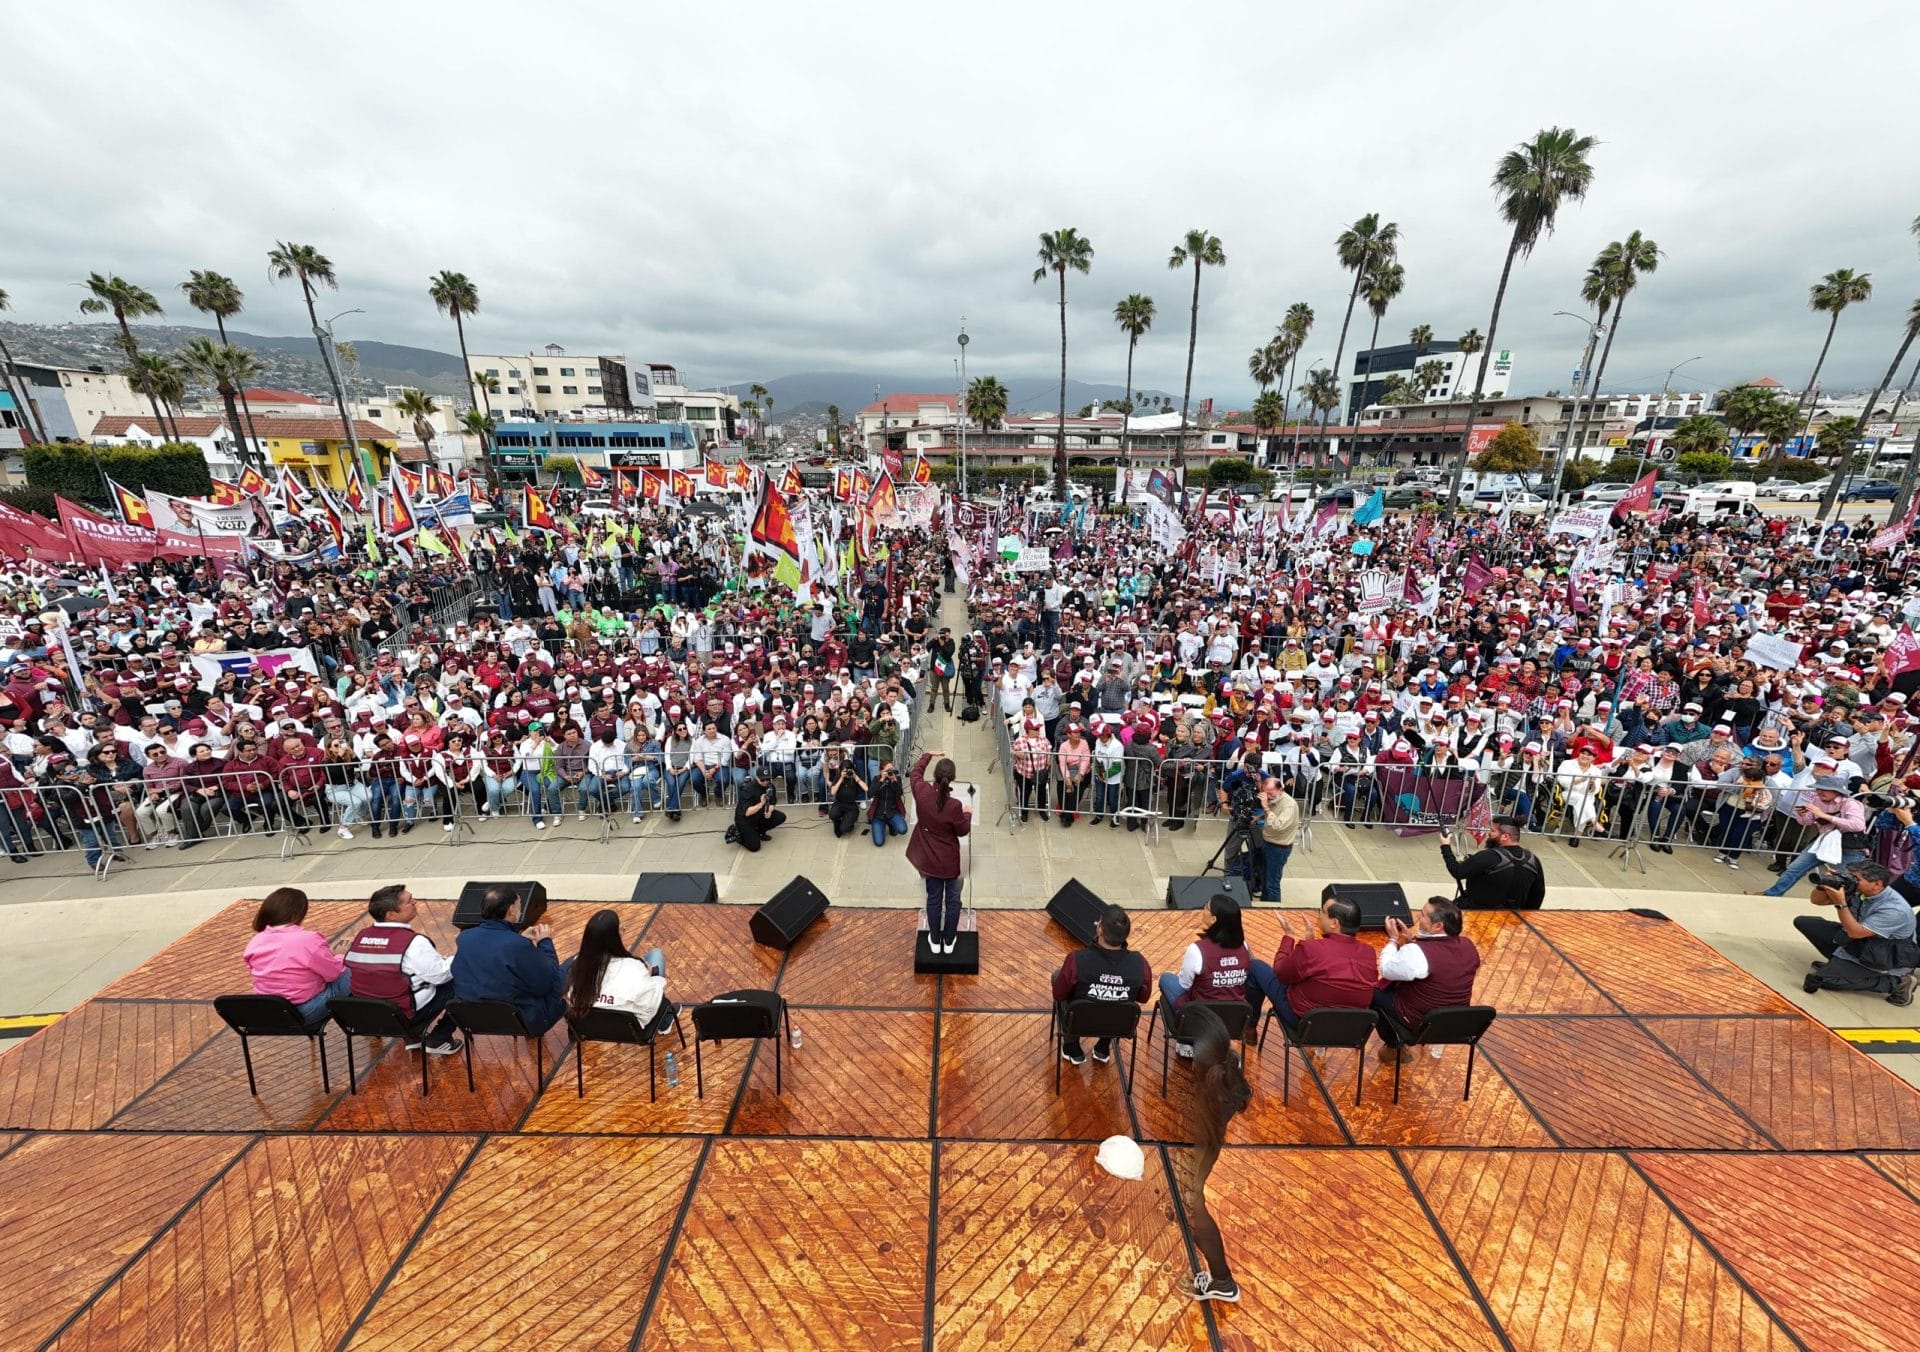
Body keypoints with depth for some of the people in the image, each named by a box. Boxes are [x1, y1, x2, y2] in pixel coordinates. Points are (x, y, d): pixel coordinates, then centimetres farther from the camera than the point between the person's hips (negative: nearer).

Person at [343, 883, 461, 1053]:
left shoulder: (360, 936, -2)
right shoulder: (413, 941, -24)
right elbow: (440, 975, -17)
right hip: (405, 1016, -8)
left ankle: (413, 1038, 24)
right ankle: (438, 1040, 9)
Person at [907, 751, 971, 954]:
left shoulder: (921, 792, -19)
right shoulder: (954, 806, -28)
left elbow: (915, 772, 4)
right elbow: (963, 831, -11)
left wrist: (928, 754, 16)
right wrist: (968, 815, 8)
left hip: (930, 859, 3)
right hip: (949, 861, -3)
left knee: (934, 899, 20)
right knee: (952, 900, 18)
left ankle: (935, 941, 35)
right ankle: (949, 942, 32)